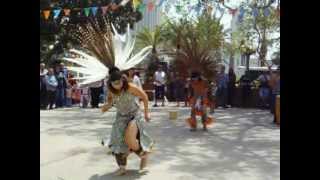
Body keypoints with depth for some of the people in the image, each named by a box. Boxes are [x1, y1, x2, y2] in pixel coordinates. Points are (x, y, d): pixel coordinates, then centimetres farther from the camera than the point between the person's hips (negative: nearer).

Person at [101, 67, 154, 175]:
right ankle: (122, 167, 13)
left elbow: (144, 96, -11)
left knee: (129, 140, -24)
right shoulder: (111, 90, -8)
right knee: (117, 142, -3)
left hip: (134, 115, -5)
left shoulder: (130, 87, -24)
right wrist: (108, 105, -7)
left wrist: (146, 113, -4)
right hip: (121, 117, 5)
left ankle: (143, 154, 7)